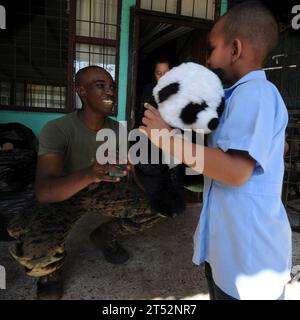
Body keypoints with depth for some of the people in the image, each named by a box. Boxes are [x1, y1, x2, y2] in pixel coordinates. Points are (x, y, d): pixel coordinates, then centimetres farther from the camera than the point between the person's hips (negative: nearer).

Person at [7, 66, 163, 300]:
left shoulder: (118, 129, -9)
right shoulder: (57, 129, -26)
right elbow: (43, 191, -37)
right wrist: (89, 174, -56)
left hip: (102, 190, 5)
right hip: (64, 196, -4)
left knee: (154, 206, -13)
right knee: (32, 250, -34)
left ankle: (104, 236, 15)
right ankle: (51, 268, 8)